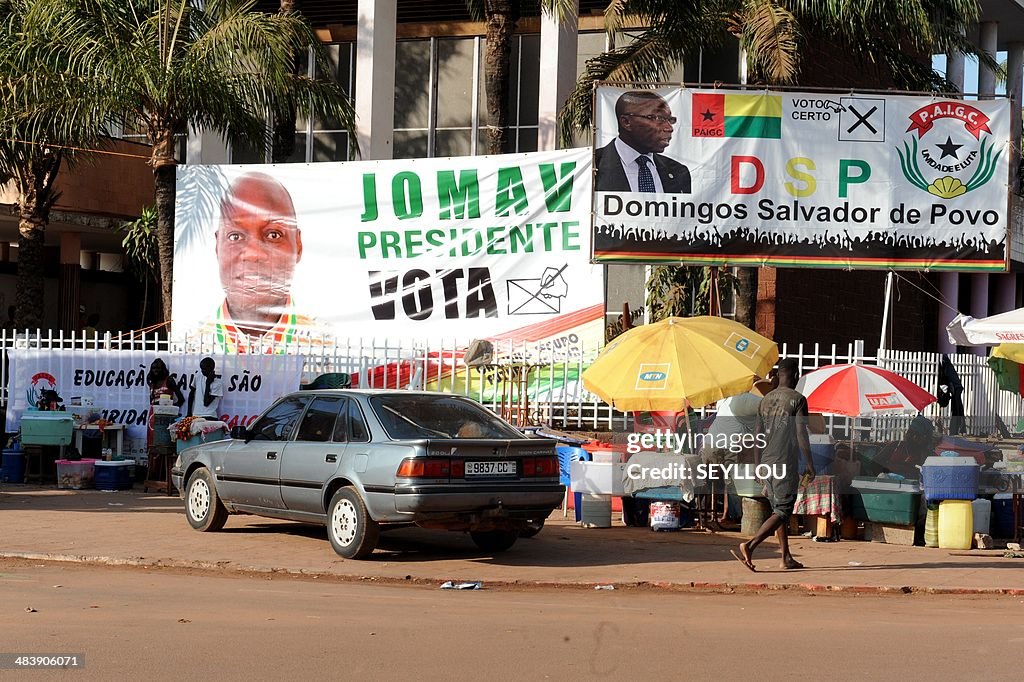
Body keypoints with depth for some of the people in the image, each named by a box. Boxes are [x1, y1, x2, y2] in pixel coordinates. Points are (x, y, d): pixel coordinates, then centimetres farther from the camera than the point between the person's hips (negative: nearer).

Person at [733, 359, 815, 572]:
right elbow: (801, 435, -11)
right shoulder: (797, 400, -6)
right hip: (786, 464, -7)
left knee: (778, 509, 14)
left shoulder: (765, 401, 13)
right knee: (782, 511, -7)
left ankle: (786, 558, 16)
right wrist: (809, 464, -5)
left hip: (767, 463, 7)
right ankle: (749, 546, -23)